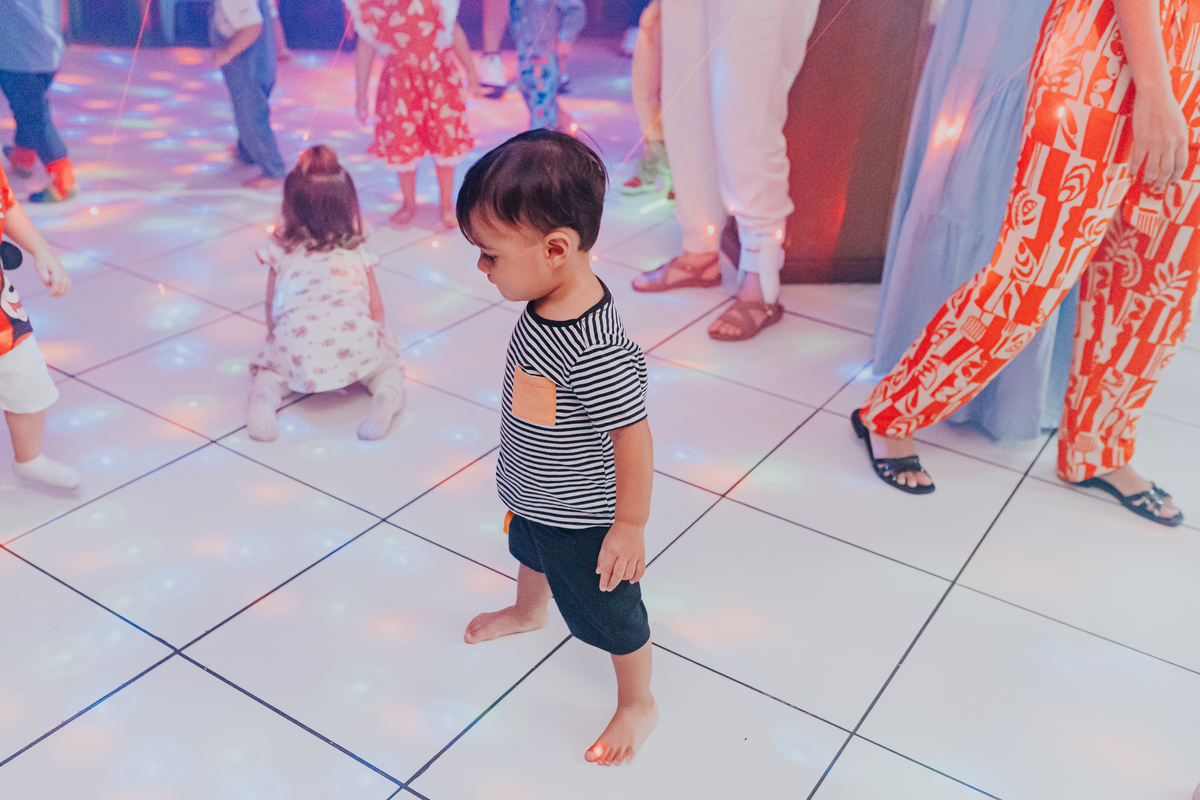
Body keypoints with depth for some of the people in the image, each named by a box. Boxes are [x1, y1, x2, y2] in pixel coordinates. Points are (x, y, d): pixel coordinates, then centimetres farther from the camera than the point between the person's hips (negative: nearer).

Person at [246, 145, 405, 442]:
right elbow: (376, 307, 24)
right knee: (390, 365, 25)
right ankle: (387, 395, -9)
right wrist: (376, 339, 42)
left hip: (298, 344, 0)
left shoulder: (281, 251, 21)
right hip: (355, 337, 0)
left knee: (269, 366, 27)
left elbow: (271, 306, 26)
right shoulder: (357, 252, 22)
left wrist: (273, 336, 45)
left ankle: (264, 395, -8)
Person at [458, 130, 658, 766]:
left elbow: (633, 438, -31)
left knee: (608, 613, 16)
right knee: (530, 556, 38)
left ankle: (638, 705, 43)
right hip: (534, 496, 9)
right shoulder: (548, 298, -15)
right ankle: (528, 613, 71)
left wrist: (630, 527, -20)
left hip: (582, 517, -9)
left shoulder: (597, 353, -42)